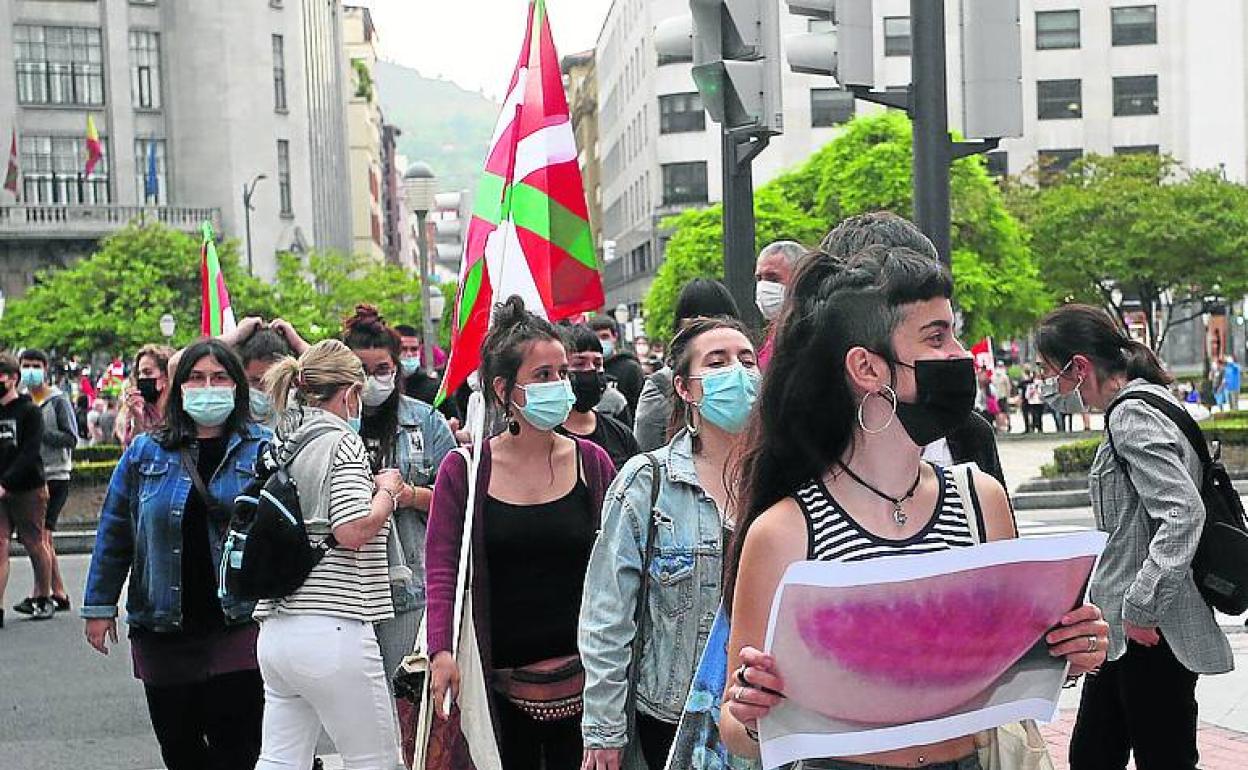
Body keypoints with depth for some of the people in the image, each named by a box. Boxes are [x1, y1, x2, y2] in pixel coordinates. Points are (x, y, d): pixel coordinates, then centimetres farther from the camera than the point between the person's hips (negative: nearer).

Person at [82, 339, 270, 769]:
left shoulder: (262, 450, 1)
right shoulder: (145, 453, 6)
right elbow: (114, 534, 10)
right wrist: (99, 606, 8)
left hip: (238, 626, -2)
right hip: (162, 632, 2)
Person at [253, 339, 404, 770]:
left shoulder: (280, 444, 14)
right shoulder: (342, 441, -8)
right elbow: (353, 530, -19)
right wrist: (387, 491, 0)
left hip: (275, 633, 8)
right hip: (332, 630, -7)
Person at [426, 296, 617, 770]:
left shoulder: (591, 463, 3)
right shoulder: (463, 471, -1)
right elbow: (442, 570, -3)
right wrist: (442, 651, -17)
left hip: (581, 673, 1)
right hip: (499, 678, -1)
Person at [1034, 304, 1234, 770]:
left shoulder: (1133, 416, -16)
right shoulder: (1145, 405, 13)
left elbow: (1183, 513, -26)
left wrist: (1141, 608, -23)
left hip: (1152, 637, -10)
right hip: (1125, 633, 10)